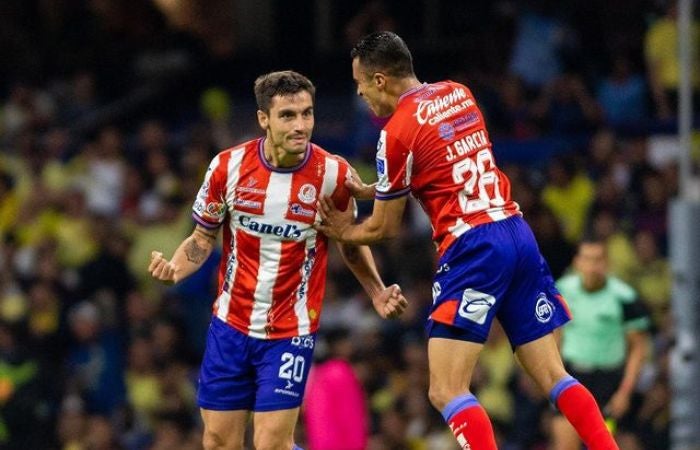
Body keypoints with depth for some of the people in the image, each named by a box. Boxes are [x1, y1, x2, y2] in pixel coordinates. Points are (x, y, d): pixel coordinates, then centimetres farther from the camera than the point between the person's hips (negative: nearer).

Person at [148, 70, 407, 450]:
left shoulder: (333, 174, -11)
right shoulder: (229, 166, -8)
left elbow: (350, 241, 7)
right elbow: (204, 238, 6)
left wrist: (378, 294, -6)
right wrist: (175, 269, -14)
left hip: (290, 331, -2)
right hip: (230, 324, 2)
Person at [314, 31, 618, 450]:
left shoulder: (397, 132, -6)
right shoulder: (459, 94, 14)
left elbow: (386, 228, 4)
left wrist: (345, 232, 24)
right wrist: (372, 190, 27)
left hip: (472, 248, -8)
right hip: (519, 234, 8)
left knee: (446, 391, -8)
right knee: (554, 377, 9)